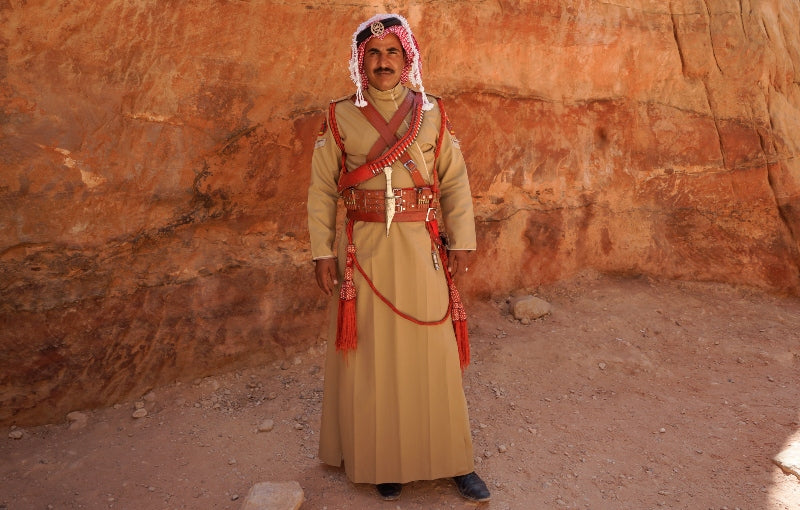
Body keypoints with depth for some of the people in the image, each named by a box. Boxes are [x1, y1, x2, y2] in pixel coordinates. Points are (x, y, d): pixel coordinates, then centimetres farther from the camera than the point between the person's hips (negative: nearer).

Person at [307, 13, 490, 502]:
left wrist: (461, 242, -1)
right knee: (373, 357, 6)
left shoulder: (432, 114, 5)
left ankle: (455, 460, 21)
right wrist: (323, 252, -2)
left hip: (421, 249, 0)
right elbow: (321, 190, 3)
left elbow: (455, 182, 5)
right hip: (366, 251, 0)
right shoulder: (340, 118, 3)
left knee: (433, 352, 5)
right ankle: (384, 461, 24)